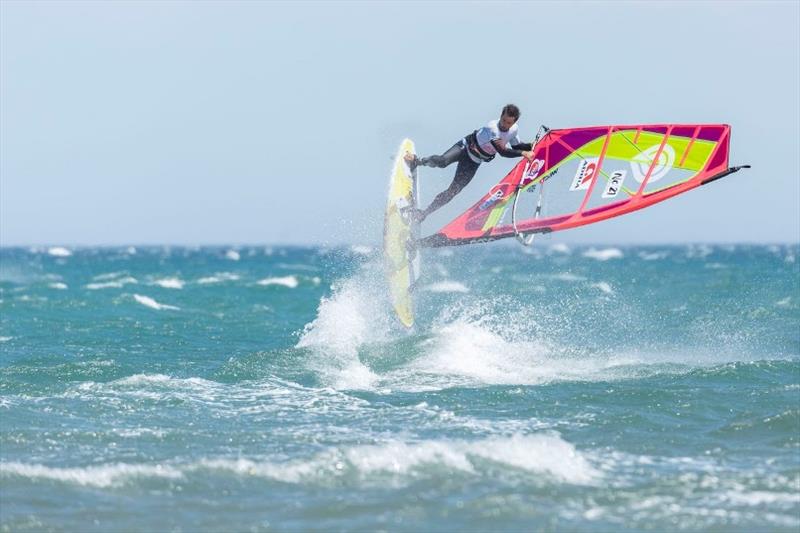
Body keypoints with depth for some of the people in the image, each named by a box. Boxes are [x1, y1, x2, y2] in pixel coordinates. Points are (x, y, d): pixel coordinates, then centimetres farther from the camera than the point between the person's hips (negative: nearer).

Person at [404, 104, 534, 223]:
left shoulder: (513, 129, -10)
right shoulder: (492, 128, -31)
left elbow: (516, 146, 8)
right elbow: (502, 151, -38)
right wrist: (523, 153, -44)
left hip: (473, 162, 5)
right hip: (466, 147, -5)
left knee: (453, 191, -7)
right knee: (442, 161, -31)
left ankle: (424, 213, -1)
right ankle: (416, 161, 2)